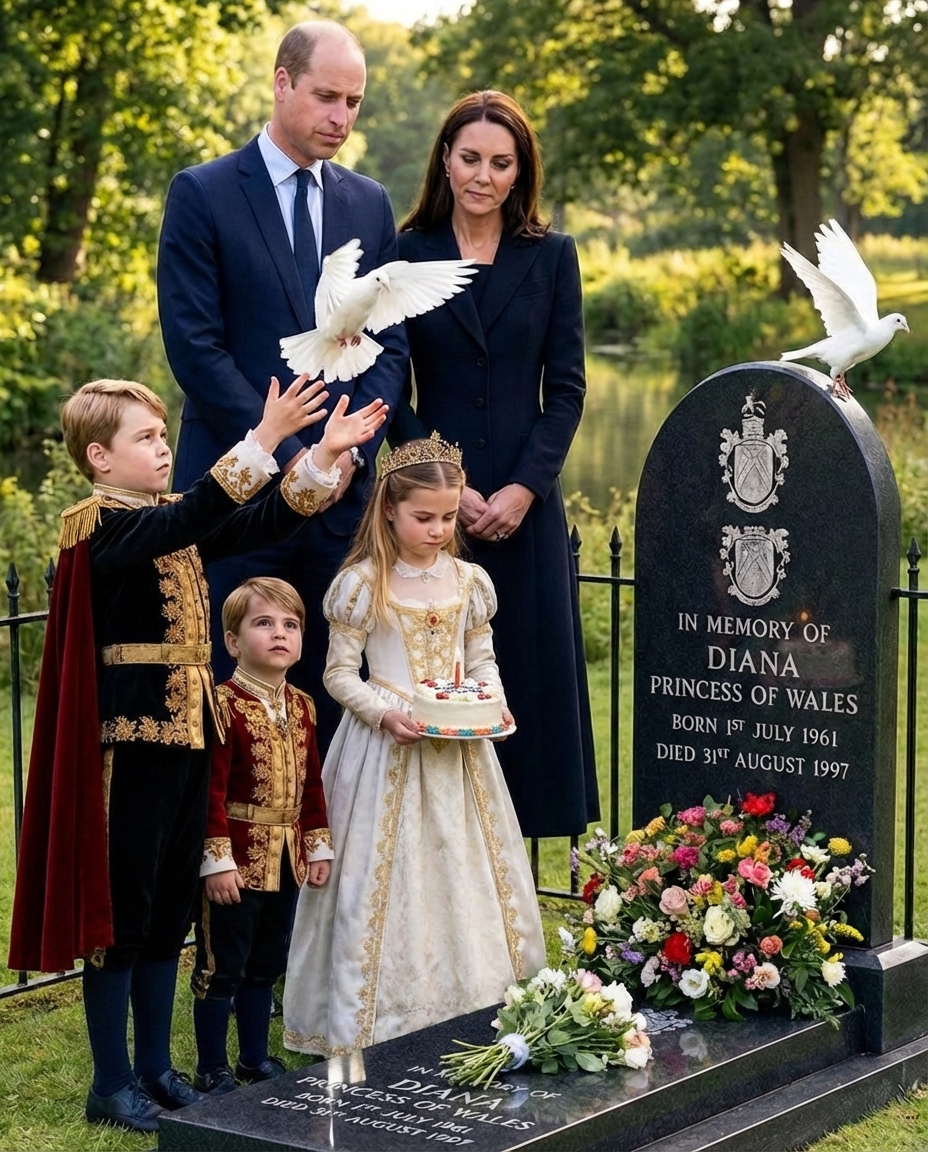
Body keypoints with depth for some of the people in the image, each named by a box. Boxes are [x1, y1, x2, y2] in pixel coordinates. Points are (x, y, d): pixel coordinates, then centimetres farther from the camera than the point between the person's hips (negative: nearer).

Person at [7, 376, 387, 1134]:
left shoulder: (170, 521, 11)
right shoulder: (100, 528, -14)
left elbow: (264, 524, 7)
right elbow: (191, 519, -31)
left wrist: (326, 454, -6)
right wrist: (264, 441, -37)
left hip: (185, 731, 8)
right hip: (129, 736, -8)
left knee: (171, 908, 13)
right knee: (120, 908, 0)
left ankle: (156, 1069, 23)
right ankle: (112, 1083, 9)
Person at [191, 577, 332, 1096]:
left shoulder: (301, 707, 8)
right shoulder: (224, 705, -15)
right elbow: (211, 790, -17)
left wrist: (318, 845, 13)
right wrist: (217, 860, -20)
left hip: (286, 859, 7)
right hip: (237, 858, -7)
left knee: (266, 965, 17)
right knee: (222, 965, 2)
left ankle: (256, 1059, 29)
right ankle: (212, 1069, 12)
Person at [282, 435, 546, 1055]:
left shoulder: (469, 581, 6)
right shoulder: (363, 584, -7)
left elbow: (482, 660, 14)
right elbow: (340, 672, -5)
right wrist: (386, 712, -20)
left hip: (458, 754, 4)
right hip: (387, 750, -4)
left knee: (465, 871, 6)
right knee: (387, 881, -2)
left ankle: (473, 1015, 15)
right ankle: (374, 1021, 5)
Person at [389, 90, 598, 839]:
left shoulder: (552, 258, 6)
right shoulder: (406, 256, 4)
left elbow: (566, 387, 2)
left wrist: (525, 487, -10)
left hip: (526, 504, 1)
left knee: (527, 675, 2)